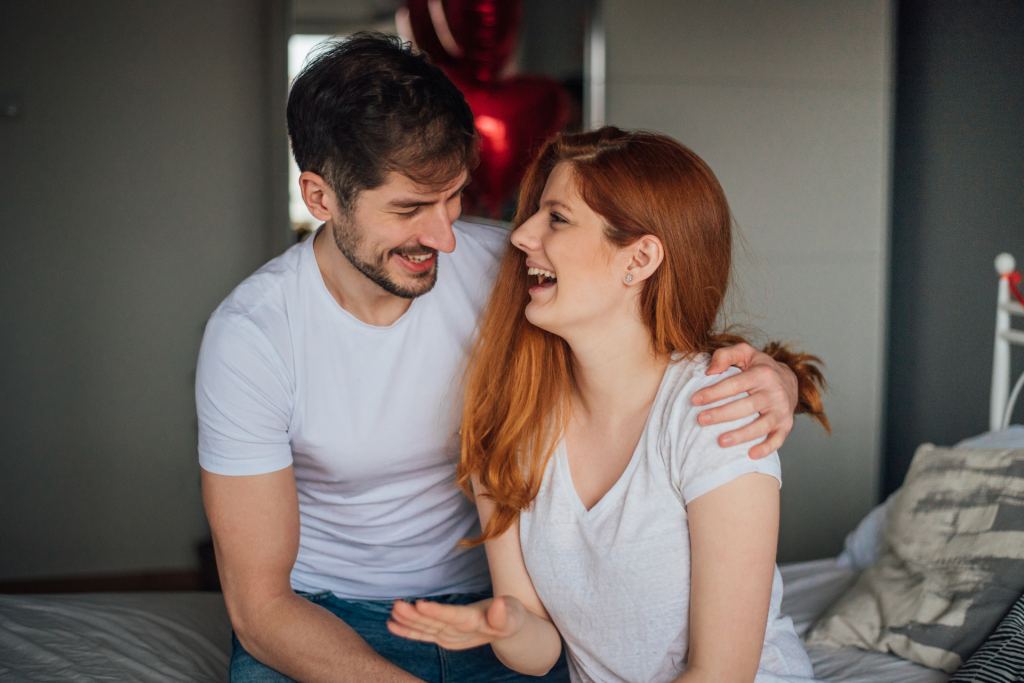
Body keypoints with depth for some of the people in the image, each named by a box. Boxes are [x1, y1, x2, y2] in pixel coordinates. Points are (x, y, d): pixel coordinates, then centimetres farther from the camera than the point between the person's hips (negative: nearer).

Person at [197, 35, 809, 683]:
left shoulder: (504, 270, -12)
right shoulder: (251, 335, -18)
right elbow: (260, 607, -16)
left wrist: (772, 381, -28)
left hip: (490, 600, 2)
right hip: (322, 622, -1)